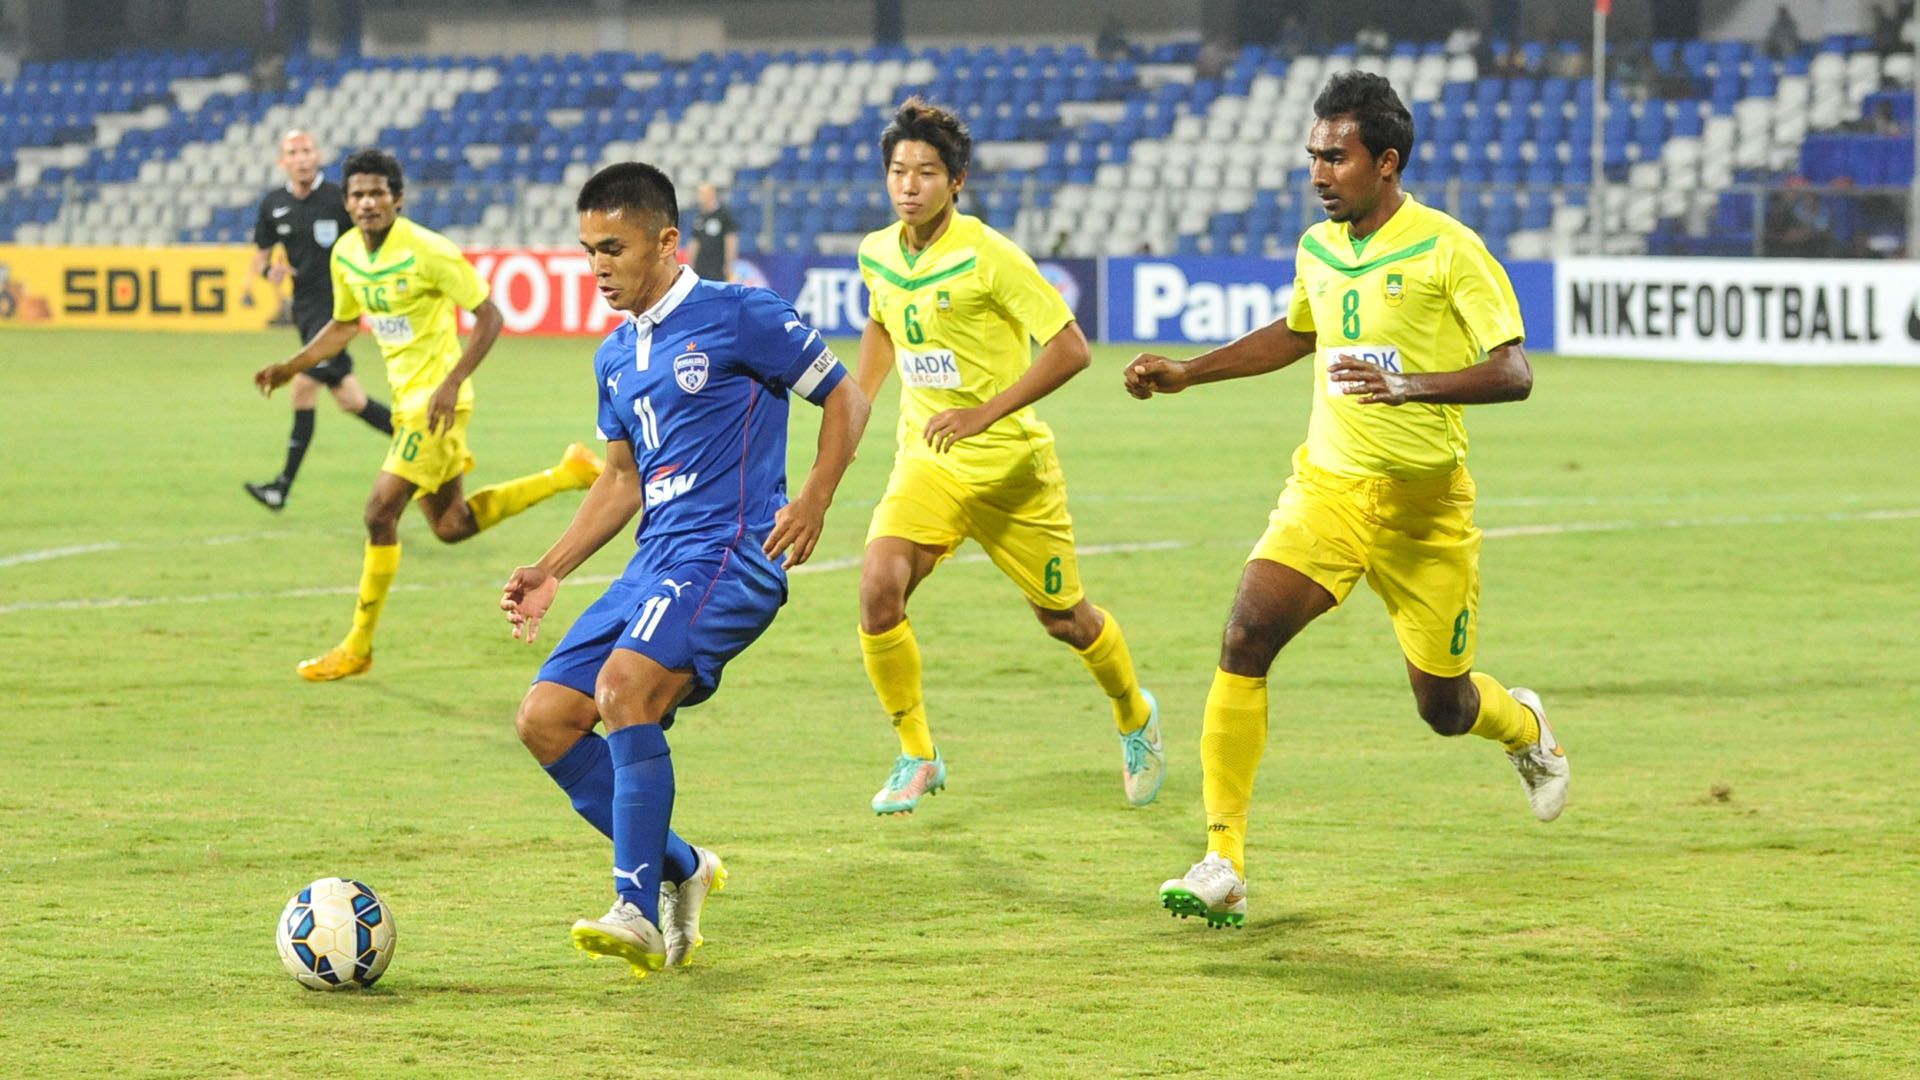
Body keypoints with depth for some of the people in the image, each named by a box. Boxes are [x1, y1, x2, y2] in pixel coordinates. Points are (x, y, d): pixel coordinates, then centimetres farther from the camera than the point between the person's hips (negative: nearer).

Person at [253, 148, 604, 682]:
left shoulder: (428, 251, -19)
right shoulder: (346, 254, 4)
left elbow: (489, 317, -15)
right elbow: (344, 324, 21)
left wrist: (452, 382, -25)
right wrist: (291, 368, 10)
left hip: (436, 402, -8)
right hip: (407, 399, 8)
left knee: (381, 512, -12)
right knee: (451, 526, 14)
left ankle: (357, 648, -1)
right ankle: (570, 473, 29)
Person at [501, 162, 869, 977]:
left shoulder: (739, 317, -5)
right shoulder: (616, 358, 17)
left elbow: (844, 398, 0)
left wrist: (815, 499, -15)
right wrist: (550, 571, 18)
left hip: (730, 554, -8)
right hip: (656, 562, 8)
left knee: (623, 687, -29)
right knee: (546, 719, -1)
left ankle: (640, 915, -28)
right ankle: (680, 870, 14)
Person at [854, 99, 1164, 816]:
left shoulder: (987, 255, -19)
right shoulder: (877, 254, 0)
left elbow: (1071, 349, -20)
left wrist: (984, 413, -25)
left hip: (1009, 462, -4)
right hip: (925, 460, 4)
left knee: (1065, 619, 10)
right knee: (879, 588, -20)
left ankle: (1135, 718, 42)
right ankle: (916, 757, -4)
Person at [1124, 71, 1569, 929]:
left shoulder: (1447, 249, -13)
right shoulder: (1316, 249, 6)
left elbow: (1513, 374, -18)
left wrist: (1410, 385, -34)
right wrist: (1185, 374, 21)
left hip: (1425, 504, -4)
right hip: (1327, 484, 4)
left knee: (1444, 708, 7)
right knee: (1246, 638, -19)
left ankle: (1525, 728, 47)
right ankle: (1223, 864, -17)